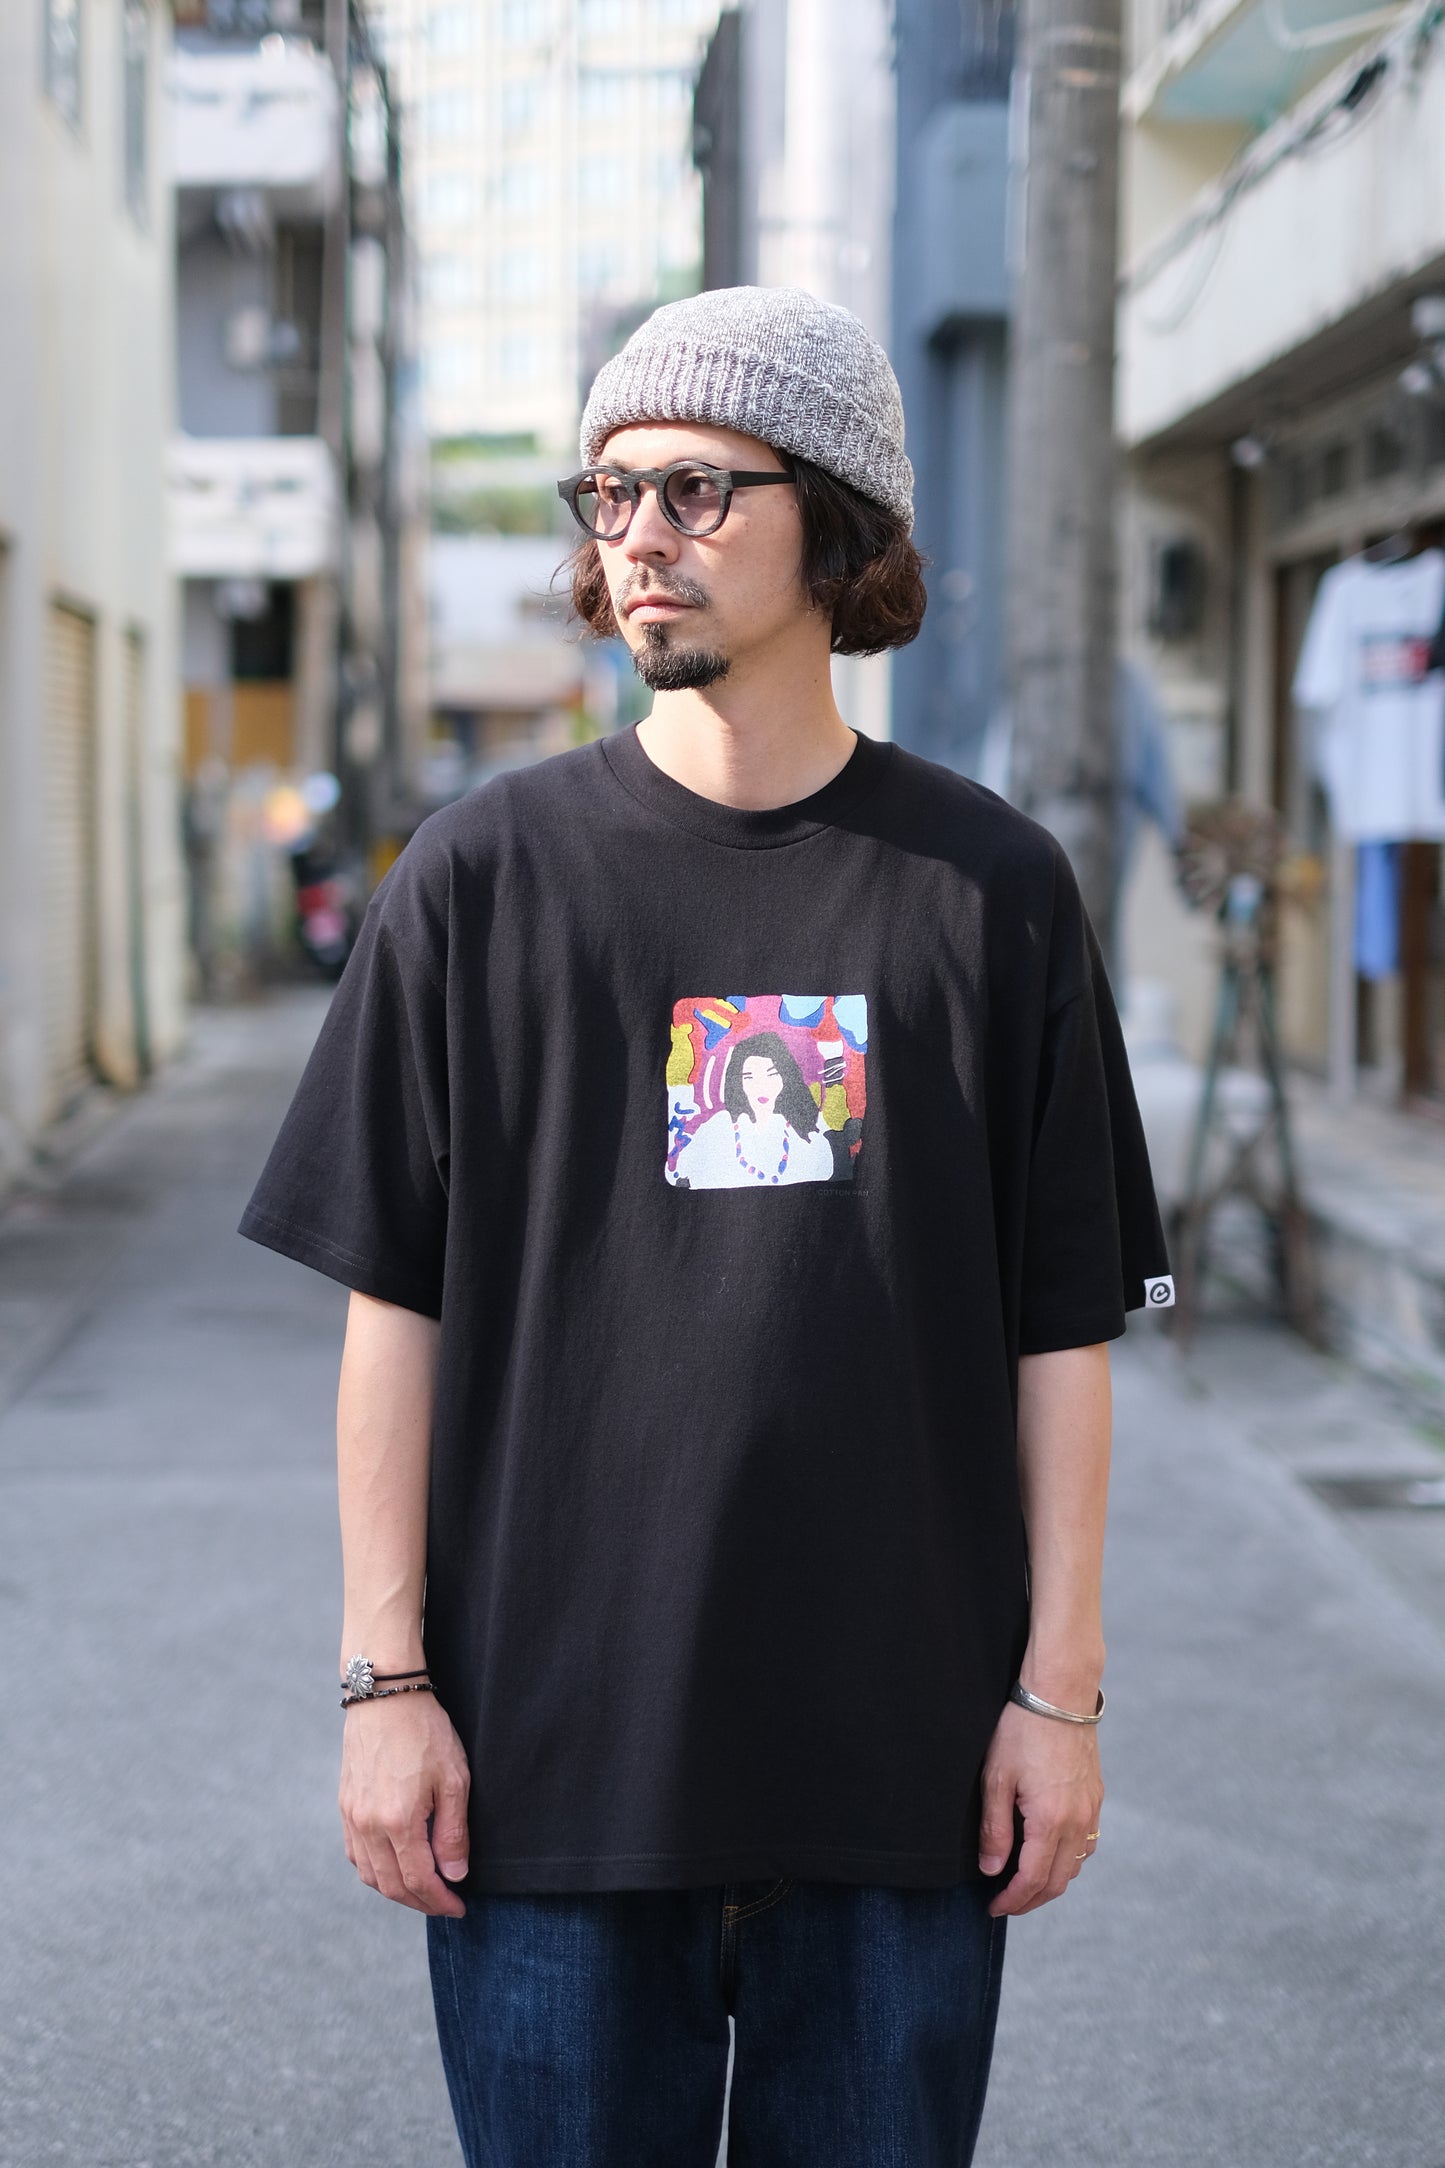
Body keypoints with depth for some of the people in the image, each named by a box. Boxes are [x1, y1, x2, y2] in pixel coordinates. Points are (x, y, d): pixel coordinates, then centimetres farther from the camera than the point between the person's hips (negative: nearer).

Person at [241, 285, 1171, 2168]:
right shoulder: (484, 877, 1)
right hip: (555, 1750, 0)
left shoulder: (993, 889, 2)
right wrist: (385, 1679, -2)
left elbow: (1061, 1329, 4)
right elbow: (396, 1305, 2)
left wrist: (1061, 1683, 1)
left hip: (903, 1760, 1)